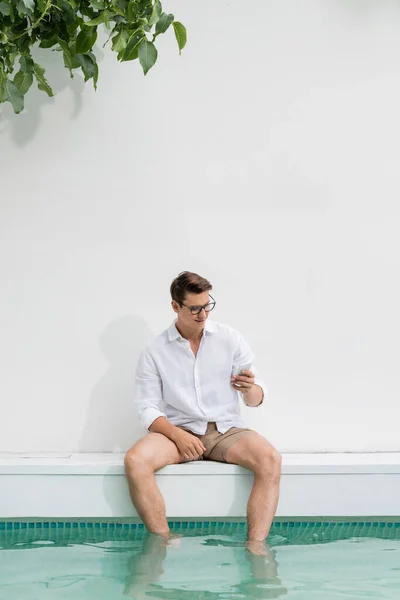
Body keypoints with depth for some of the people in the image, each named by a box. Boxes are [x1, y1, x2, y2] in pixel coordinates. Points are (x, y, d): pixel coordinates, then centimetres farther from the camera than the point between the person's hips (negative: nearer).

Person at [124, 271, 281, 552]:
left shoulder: (230, 339, 3)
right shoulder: (155, 351, 2)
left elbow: (257, 399, 5)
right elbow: (148, 408, -1)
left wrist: (250, 389, -20)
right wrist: (178, 435, -19)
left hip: (226, 429, 1)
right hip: (179, 430, 0)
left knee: (270, 460, -31)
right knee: (135, 460, -31)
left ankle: (255, 546, -30)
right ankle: (164, 542, -22)